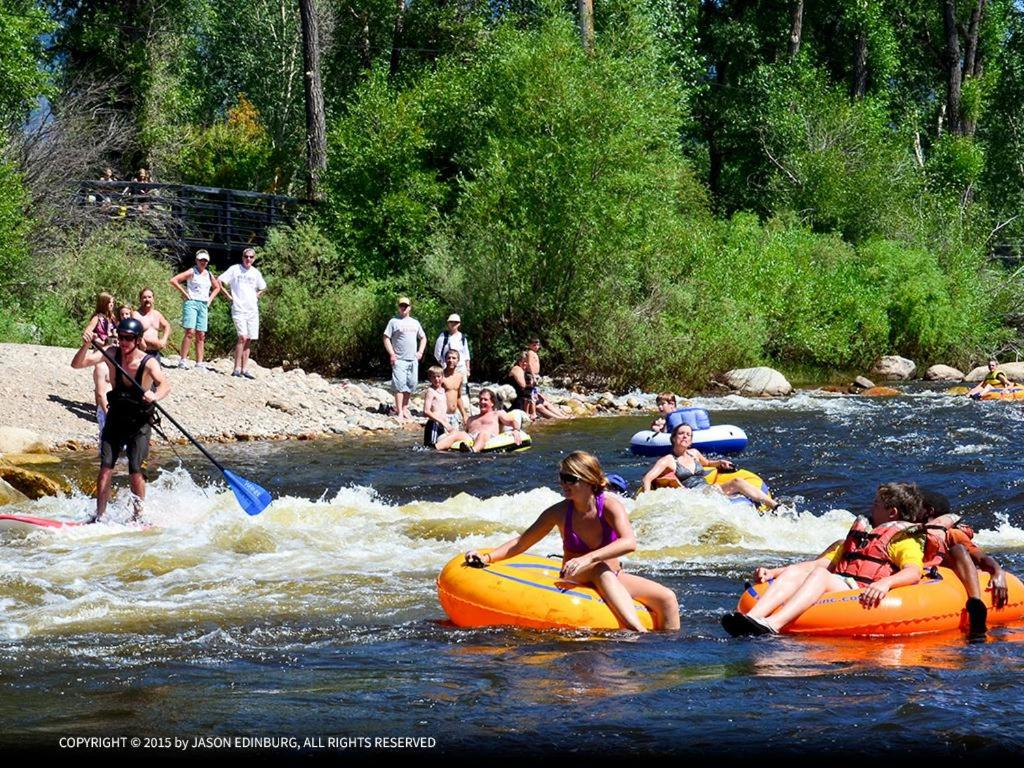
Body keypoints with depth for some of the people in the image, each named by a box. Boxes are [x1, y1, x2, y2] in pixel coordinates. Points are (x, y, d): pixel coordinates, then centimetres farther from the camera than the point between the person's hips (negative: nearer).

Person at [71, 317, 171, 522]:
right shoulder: (111, 355, -11)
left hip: (139, 422, -3)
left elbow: (165, 384, -36)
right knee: (106, 467, -6)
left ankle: (138, 516, 5)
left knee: (135, 470, -11)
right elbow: (77, 364, -16)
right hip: (116, 418, 3)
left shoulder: (148, 362, -20)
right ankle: (99, 515, 0)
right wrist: (86, 346, -35)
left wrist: (155, 396, -58)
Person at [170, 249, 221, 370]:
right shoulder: (192, 272, -4)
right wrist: (184, 293, -10)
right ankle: (183, 360, -16)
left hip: (204, 305, 6)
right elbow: (173, 280, -12)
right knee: (190, 332, -16)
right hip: (191, 303, -6)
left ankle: (199, 363, 7)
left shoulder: (209, 275, 14)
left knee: (201, 335, 5)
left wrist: (210, 299, 16)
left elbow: (217, 287, 32)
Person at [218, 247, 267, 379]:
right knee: (242, 337, -17)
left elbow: (262, 288, 28)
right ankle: (237, 368, -14)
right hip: (239, 309, -5)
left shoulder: (256, 273, 12)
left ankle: (244, 369, 9)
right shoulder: (235, 269, -1)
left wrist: (256, 296, 12)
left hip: (253, 310, 5)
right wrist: (229, 296, -5)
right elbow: (219, 282, -2)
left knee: (248, 340, 5)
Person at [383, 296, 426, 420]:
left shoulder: (415, 322, 15)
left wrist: (420, 352, 10)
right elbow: (386, 338, -3)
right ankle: (399, 412, -9)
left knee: (411, 384, 7)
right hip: (399, 359, -5)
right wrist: (392, 354, -11)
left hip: (413, 359, 5)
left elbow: (423, 338, 24)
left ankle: (404, 407, 21)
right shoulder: (394, 321, 0)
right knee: (399, 385, -9)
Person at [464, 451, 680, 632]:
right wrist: (487, 557, -15)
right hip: (575, 581, -1)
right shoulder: (560, 513, -7)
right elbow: (522, 542, 0)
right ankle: (637, 632, -50)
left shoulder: (609, 506, -12)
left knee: (667, 598, -20)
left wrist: (588, 558, -41)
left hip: (614, 580, 1)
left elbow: (629, 543, -29)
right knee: (601, 569, -37)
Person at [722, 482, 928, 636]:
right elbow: (822, 562, 28)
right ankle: (753, 617, -44)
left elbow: (914, 573, -10)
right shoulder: (858, 537, 35)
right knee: (794, 571, -17)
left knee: (820, 575, -31)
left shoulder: (904, 541, 11)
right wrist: (773, 572, 17)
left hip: (862, 597, -7)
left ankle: (771, 625, -56)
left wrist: (885, 583, -32)